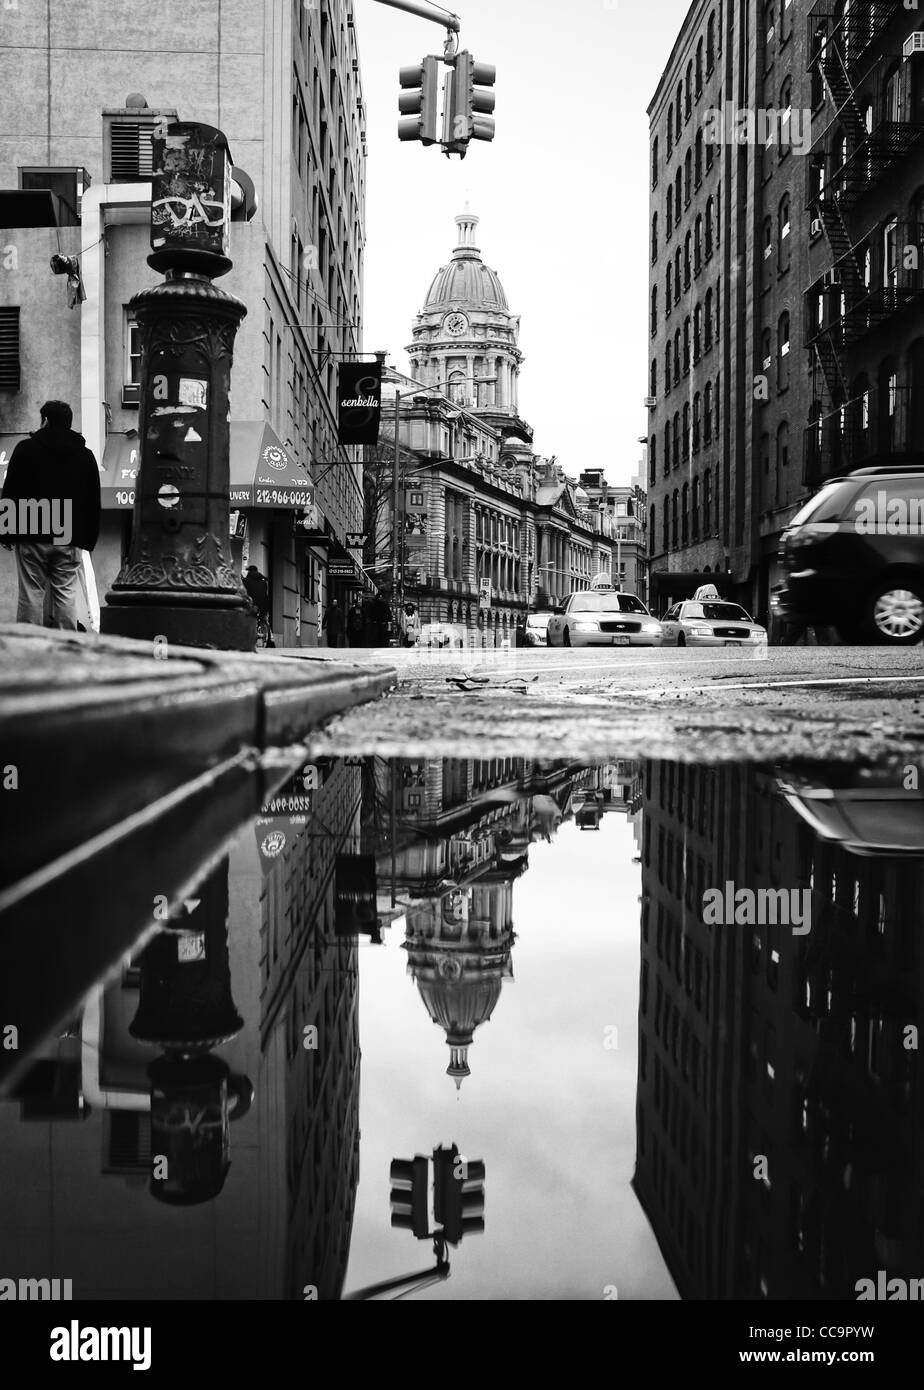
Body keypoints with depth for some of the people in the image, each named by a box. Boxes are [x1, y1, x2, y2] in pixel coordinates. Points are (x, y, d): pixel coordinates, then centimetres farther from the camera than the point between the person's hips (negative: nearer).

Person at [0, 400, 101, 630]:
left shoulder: (26, 449, 0)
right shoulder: (85, 455, 10)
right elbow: (94, 502, 11)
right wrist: (89, 539, 13)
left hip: (32, 536, -2)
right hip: (69, 540, 2)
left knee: (31, 595, 0)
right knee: (66, 596, 2)